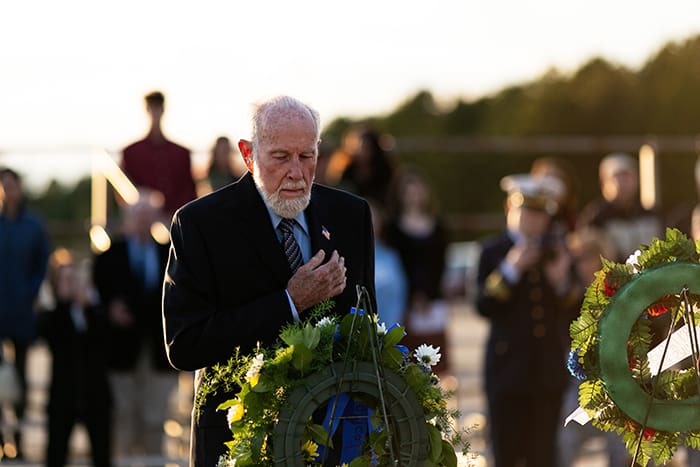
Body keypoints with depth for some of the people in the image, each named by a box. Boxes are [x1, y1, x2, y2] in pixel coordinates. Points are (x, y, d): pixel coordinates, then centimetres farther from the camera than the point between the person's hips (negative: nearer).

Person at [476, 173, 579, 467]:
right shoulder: (493, 253, 0)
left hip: (548, 370, 3)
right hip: (508, 368, -2)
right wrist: (510, 270, -18)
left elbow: (570, 312, 6)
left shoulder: (556, 252, 9)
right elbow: (484, 307, -11)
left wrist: (562, 282, -12)